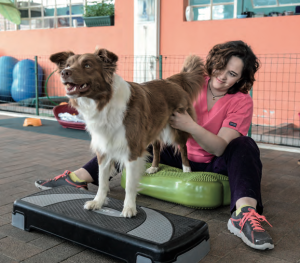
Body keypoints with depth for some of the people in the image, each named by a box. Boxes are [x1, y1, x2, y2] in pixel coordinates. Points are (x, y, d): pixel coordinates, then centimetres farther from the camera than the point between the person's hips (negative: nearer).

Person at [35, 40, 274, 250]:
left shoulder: (241, 102, -14)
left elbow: (220, 148, -22)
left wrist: (190, 126, -37)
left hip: (214, 164, -2)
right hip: (180, 153, 3)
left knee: (244, 146, -30)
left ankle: (244, 214, -51)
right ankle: (79, 178, -14)